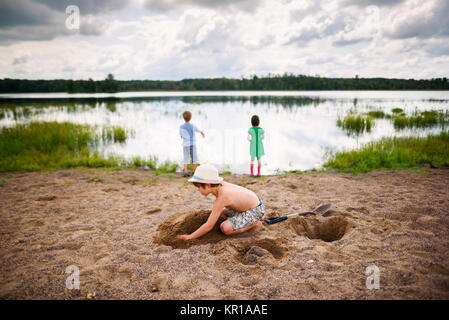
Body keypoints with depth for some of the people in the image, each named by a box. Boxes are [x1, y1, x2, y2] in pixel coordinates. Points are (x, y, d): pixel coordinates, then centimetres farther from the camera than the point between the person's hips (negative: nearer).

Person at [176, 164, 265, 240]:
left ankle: (255, 224, -3)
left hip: (256, 210, -9)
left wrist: (189, 237, -17)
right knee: (223, 211, 23)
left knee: (226, 228, -22)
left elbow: (209, 226, -25)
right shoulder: (221, 185, -7)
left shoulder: (221, 197, -29)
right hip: (251, 203, 9)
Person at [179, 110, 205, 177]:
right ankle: (194, 172, 16)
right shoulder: (193, 126, -10)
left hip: (185, 145, 2)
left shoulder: (181, 127, -6)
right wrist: (203, 134, 28)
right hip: (192, 144, -2)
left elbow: (181, 136, 8)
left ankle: (185, 172, -5)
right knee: (194, 158, 9)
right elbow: (200, 131, 5)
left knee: (186, 158, 7)